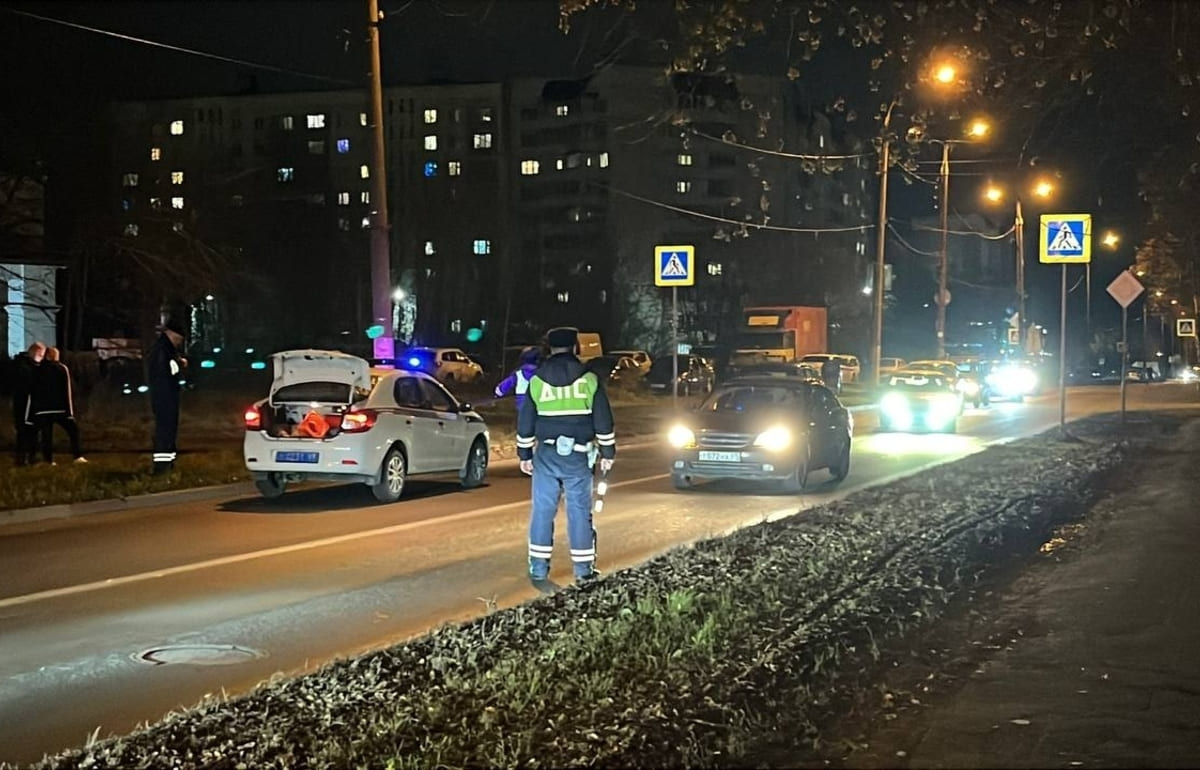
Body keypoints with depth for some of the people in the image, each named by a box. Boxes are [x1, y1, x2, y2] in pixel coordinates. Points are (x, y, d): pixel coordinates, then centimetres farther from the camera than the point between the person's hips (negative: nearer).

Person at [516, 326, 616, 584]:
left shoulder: (537, 381, 2)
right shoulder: (588, 380, -2)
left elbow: (525, 422, 6)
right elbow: (603, 420, 0)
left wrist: (525, 454, 15)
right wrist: (607, 452, 9)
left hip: (546, 454, 1)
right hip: (578, 456, -1)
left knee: (542, 509, 5)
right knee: (579, 510, 5)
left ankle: (538, 567, 6)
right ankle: (583, 568, 7)